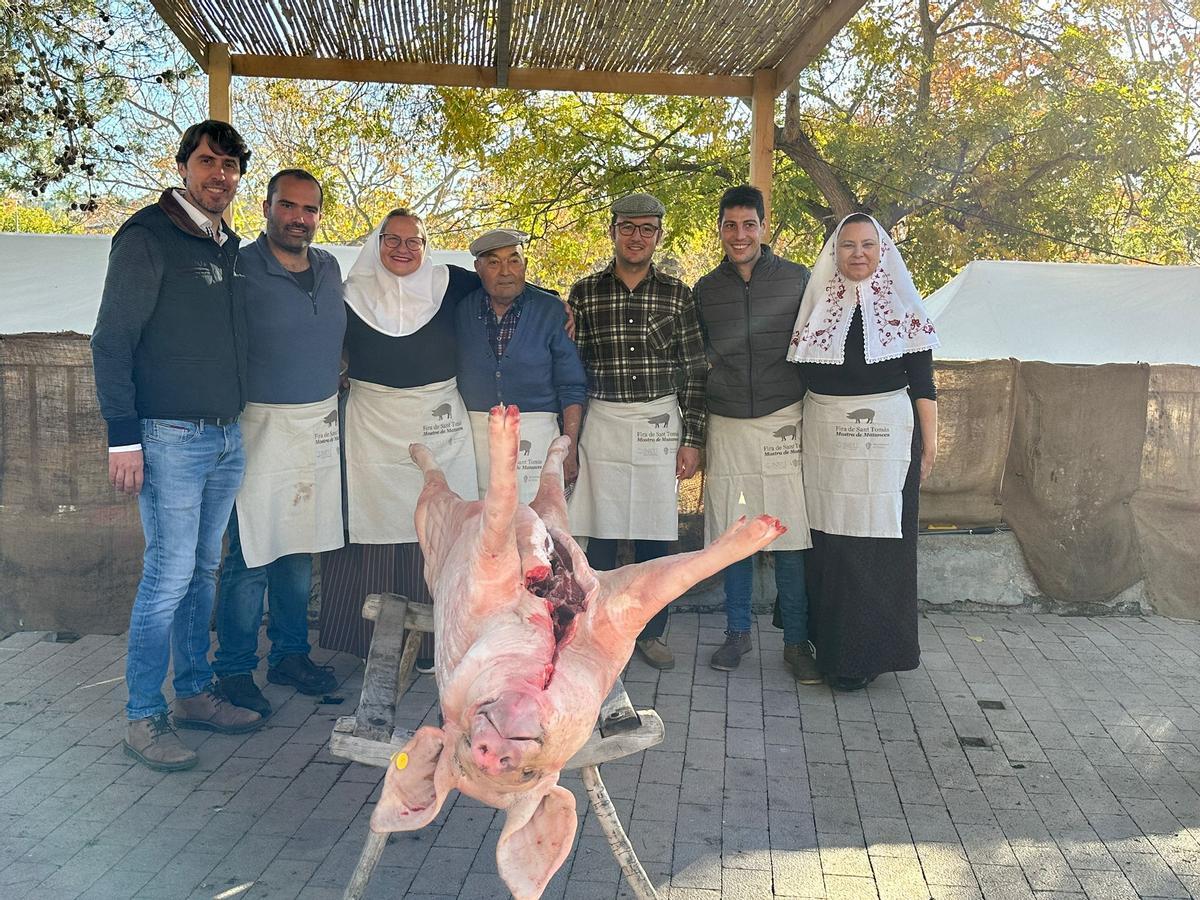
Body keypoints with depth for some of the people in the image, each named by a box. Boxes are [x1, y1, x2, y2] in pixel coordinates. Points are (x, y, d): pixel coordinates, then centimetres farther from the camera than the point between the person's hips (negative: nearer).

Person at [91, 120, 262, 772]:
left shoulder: (229, 246, 14)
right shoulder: (148, 237, -7)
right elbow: (112, 341, -10)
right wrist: (123, 437, -15)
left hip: (227, 436, 7)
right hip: (170, 436, -7)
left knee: (202, 571, 13)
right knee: (169, 575, -6)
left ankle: (196, 693, 25)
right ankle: (143, 718, 6)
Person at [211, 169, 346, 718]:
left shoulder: (329, 269, 10)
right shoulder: (240, 270, -9)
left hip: (320, 424, 6)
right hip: (262, 424, -6)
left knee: (300, 550, 13)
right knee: (251, 556, -2)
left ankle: (290, 655, 27)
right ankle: (234, 670, 12)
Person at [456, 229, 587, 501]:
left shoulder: (552, 311, 0)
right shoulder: (460, 308, 5)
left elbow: (572, 388, 1)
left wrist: (569, 450, -4)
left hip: (535, 435, -2)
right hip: (472, 435, 2)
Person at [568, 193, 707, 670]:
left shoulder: (676, 294, 3)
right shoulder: (585, 292, 3)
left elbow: (694, 371, 4)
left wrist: (692, 439, 0)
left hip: (659, 426, 0)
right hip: (601, 422, 0)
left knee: (655, 536, 6)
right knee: (600, 535, 4)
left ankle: (651, 632, 22)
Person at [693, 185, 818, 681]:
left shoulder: (797, 279, 1)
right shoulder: (705, 290, 8)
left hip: (785, 422, -2)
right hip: (726, 426, 2)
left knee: (791, 540, 0)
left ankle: (796, 642, 11)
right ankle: (737, 632, 23)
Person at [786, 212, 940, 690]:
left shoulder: (902, 305, 2)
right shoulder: (816, 304, 8)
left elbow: (922, 381, 2)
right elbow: (799, 374, 11)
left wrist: (929, 443, -2)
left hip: (886, 436, -2)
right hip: (825, 436, 2)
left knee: (879, 540, 0)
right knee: (829, 541, 4)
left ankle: (869, 652, 10)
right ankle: (832, 646, 16)